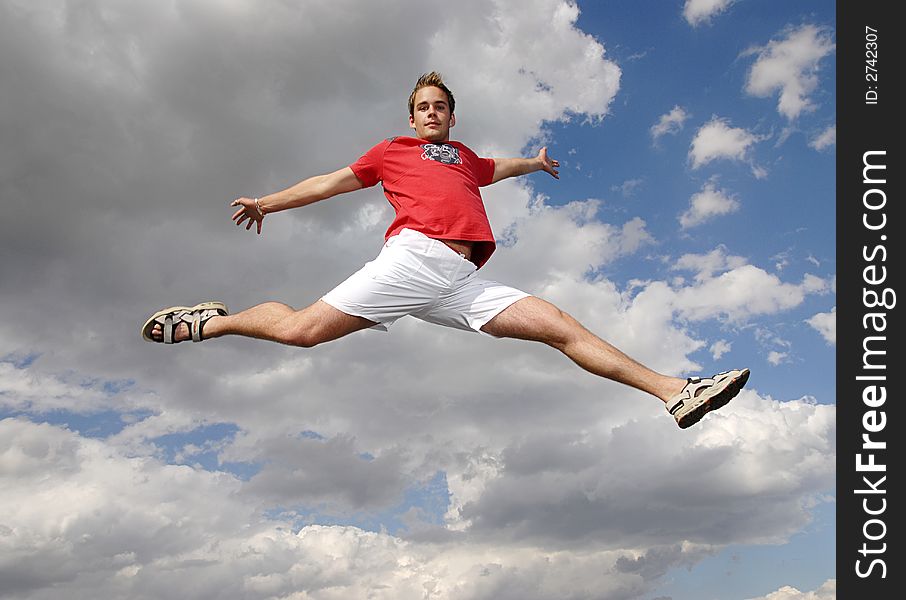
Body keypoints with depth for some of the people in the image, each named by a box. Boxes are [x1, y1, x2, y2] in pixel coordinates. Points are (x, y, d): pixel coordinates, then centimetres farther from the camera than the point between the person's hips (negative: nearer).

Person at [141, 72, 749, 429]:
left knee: (563, 327, -7)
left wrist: (533, 162, 70)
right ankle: (211, 321, 8)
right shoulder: (393, 150, 22)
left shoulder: (465, 156, 35)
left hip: (465, 285, 4)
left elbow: (493, 170, 57)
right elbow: (336, 180, 21)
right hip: (415, 257, -4)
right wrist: (269, 202, 17)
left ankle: (674, 389, -10)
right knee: (302, 329, -17)